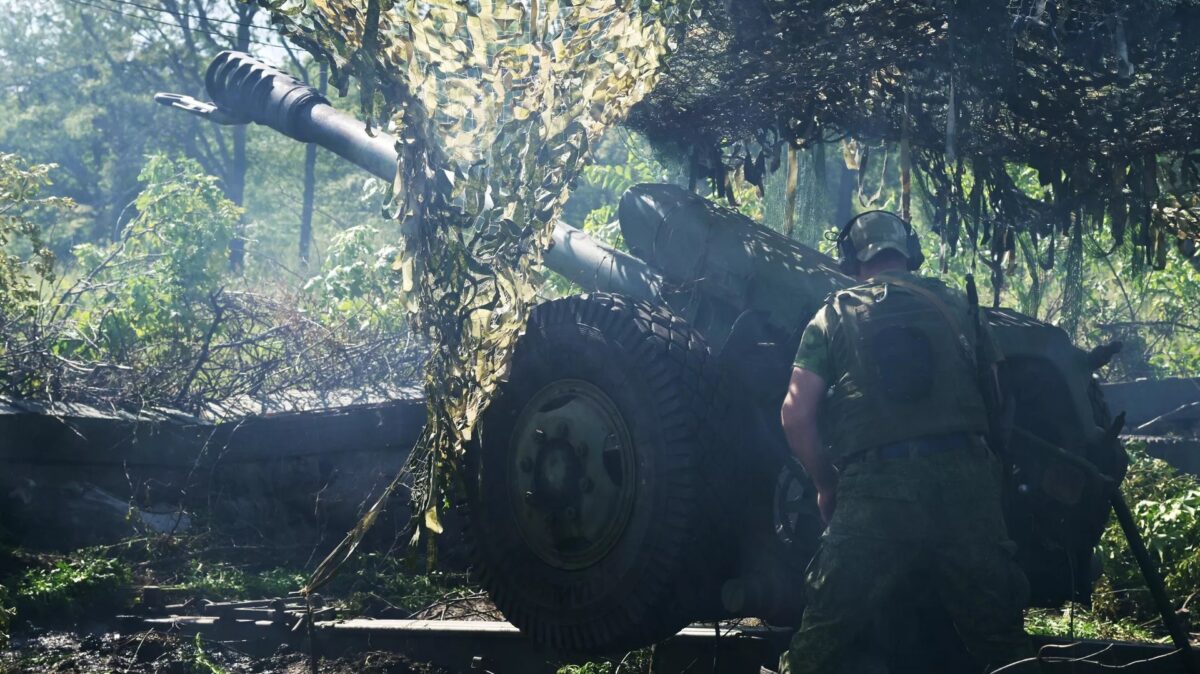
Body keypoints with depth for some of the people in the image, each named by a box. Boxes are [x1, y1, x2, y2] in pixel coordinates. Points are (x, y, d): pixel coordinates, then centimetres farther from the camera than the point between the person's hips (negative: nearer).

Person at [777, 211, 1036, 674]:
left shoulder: (834, 316, 10)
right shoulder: (954, 304, 16)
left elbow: (796, 414, 1)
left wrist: (825, 485, 14)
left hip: (873, 487, -2)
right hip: (962, 477, 2)